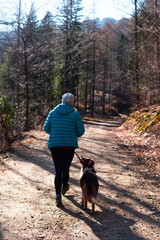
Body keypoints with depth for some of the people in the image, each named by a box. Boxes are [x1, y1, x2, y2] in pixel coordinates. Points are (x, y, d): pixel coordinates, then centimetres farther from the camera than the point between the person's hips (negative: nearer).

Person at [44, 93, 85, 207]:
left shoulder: (53, 112, 3)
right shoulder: (75, 114, -4)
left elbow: (46, 128, 5)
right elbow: (81, 131, -3)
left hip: (55, 145, 1)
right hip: (70, 146, -1)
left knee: (58, 171, 3)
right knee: (66, 168, 19)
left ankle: (58, 195, -7)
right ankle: (64, 187, 41)